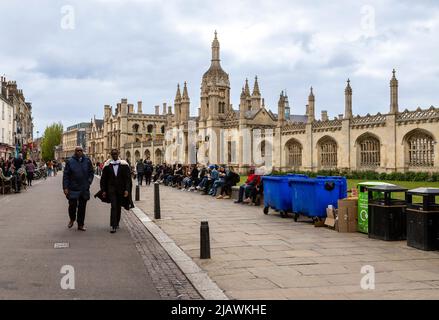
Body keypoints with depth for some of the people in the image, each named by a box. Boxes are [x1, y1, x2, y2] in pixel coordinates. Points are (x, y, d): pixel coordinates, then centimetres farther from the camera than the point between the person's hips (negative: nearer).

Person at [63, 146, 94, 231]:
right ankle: (72, 219, 29)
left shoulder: (87, 161, 5)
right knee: (72, 205, -1)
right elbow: (65, 175, -1)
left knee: (82, 207, 7)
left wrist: (89, 181, -2)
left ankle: (80, 225, 17)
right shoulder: (70, 162, -2)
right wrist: (65, 187, -7)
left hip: (84, 189, 2)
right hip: (73, 188, -2)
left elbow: (91, 173, 13)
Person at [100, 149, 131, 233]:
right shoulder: (107, 165, 2)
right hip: (111, 189, -1)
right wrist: (103, 190, 1)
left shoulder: (124, 165, 0)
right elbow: (103, 179, 6)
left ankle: (116, 223, 31)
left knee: (118, 207, 12)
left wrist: (127, 190, -11)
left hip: (121, 189, 1)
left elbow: (128, 178, -2)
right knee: (114, 207, -12)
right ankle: (113, 226, -14)